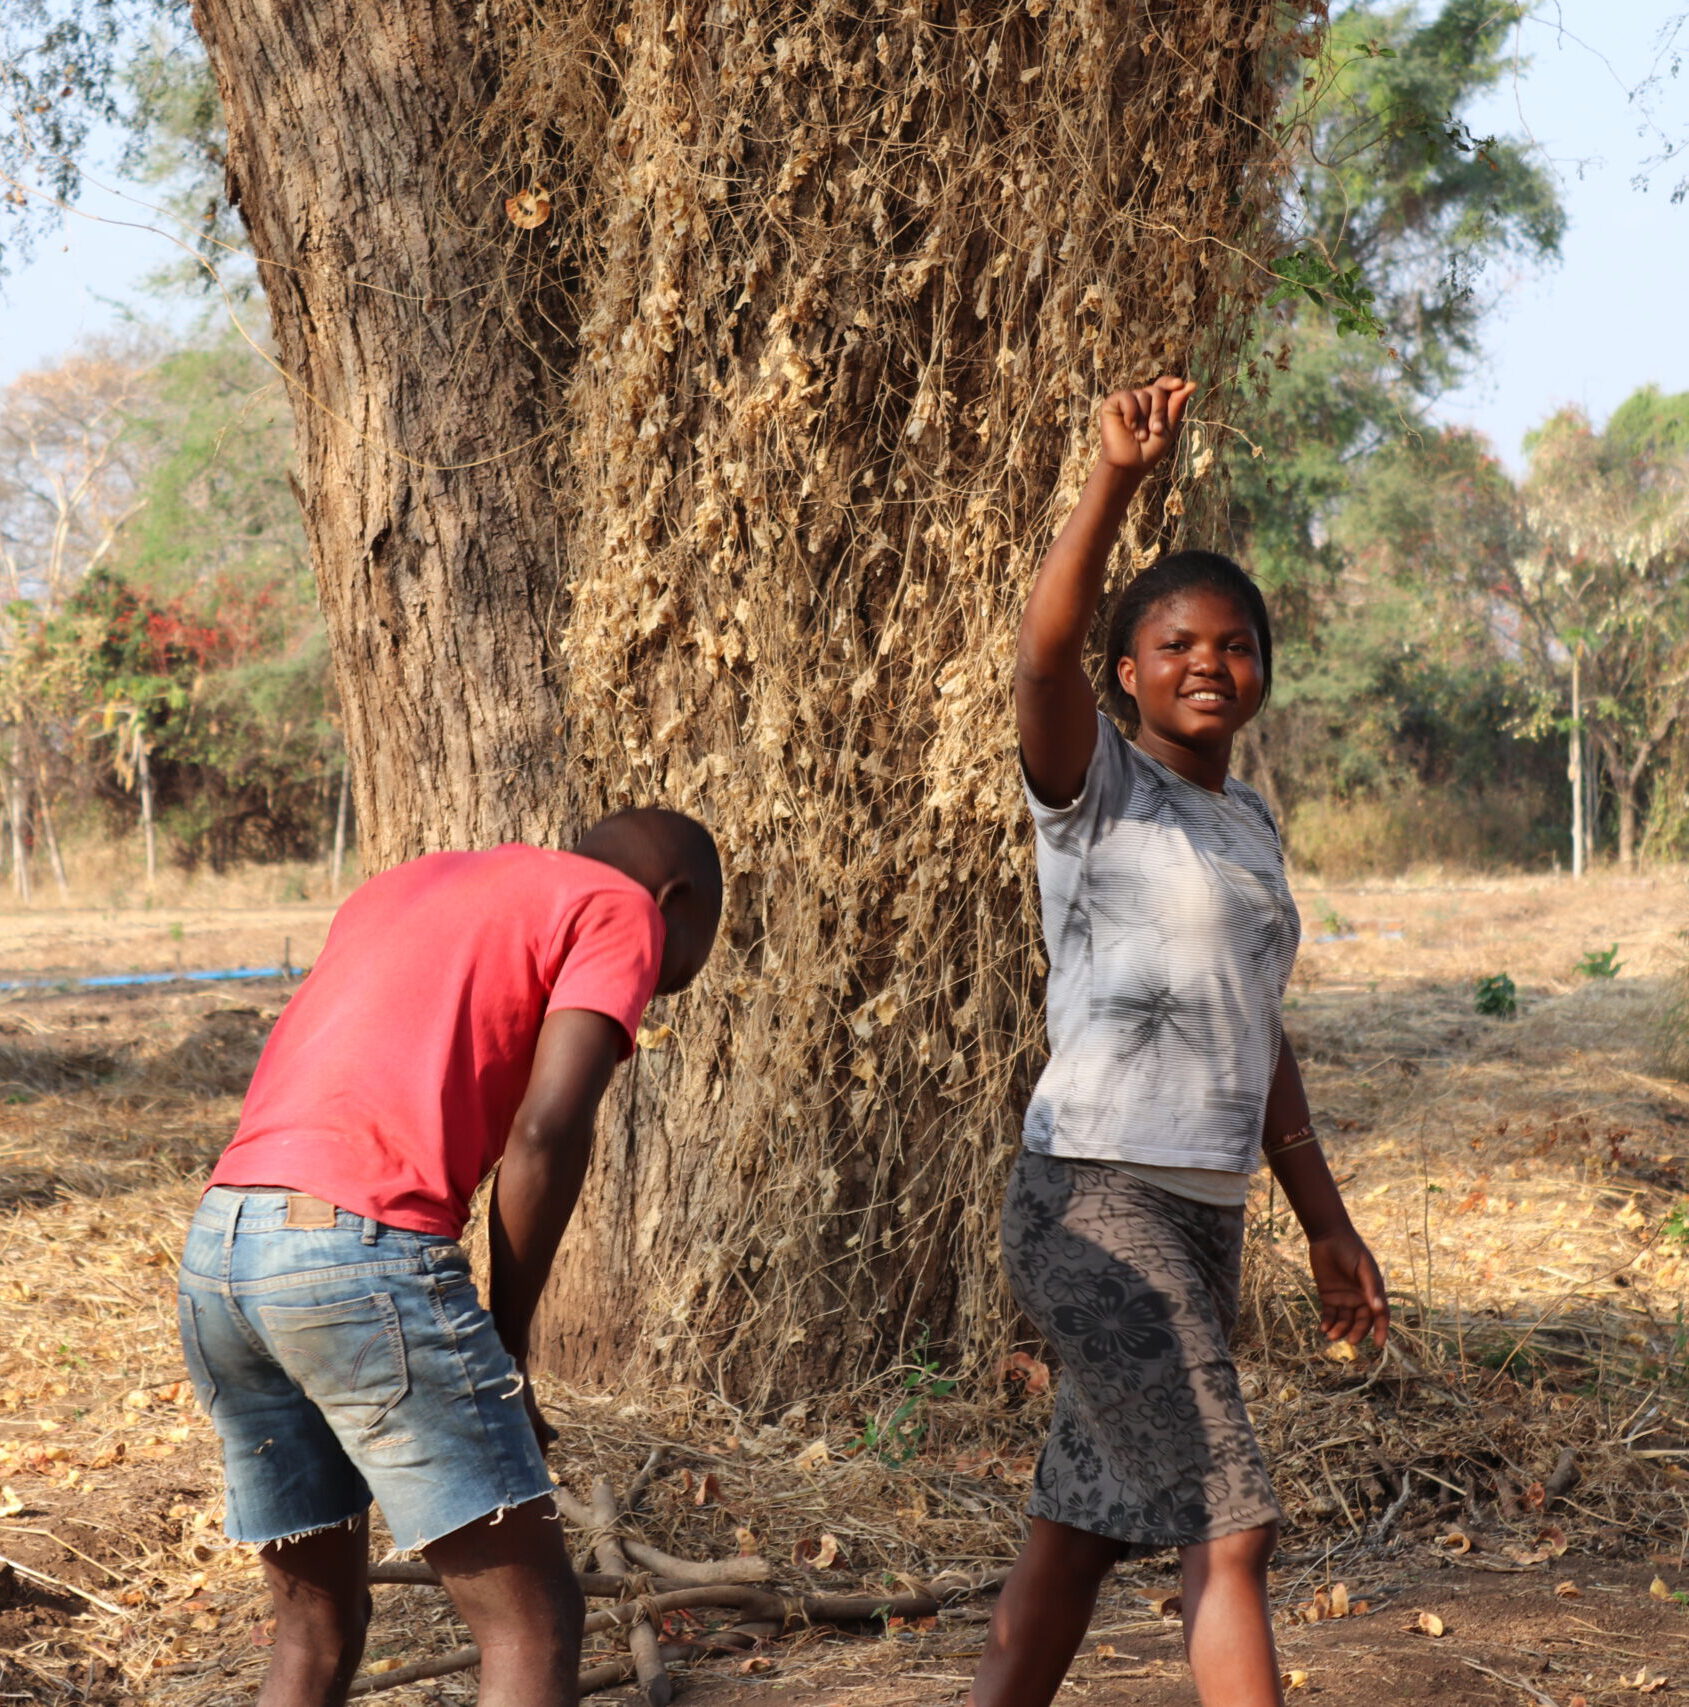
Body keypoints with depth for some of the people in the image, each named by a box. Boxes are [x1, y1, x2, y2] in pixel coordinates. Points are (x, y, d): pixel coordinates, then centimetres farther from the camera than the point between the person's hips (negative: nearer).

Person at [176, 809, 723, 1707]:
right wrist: (509, 1344, 4)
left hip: (212, 1253, 8)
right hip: (364, 1252, -8)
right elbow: (546, 1133, -7)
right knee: (535, 1620, 0)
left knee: (316, 1621, 19)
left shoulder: (396, 888, 29)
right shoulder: (619, 908, 7)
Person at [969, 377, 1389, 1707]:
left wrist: (1327, 1223, 19)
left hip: (1205, 1212, 8)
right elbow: (1043, 654, -26)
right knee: (1230, 1529, -9)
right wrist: (1118, 479, -38)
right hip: (1096, 1205, -8)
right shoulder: (1096, 784, -5)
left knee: (1088, 1522, 13)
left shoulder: (1249, 824, 16)